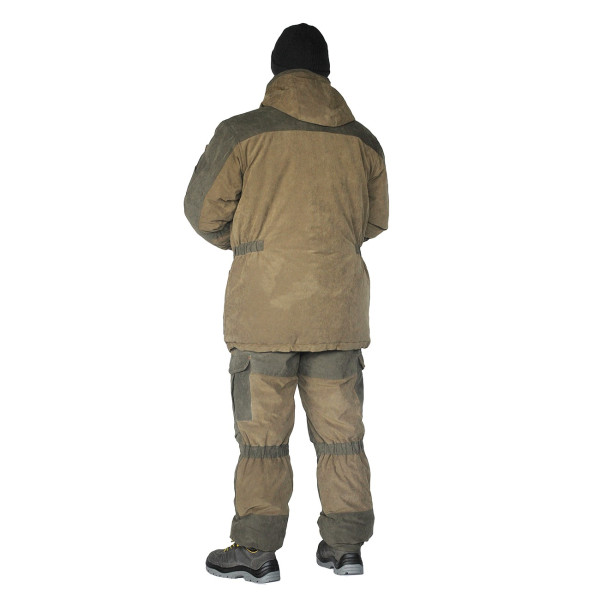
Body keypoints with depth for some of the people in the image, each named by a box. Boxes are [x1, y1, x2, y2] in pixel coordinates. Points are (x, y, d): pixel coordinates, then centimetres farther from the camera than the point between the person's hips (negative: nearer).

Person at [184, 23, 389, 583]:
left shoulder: (242, 132, -5)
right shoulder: (362, 141, 5)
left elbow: (204, 210, 1)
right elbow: (375, 220, 16)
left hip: (264, 303, -3)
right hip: (339, 305, 3)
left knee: (262, 428, 4)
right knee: (339, 426, 10)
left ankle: (255, 548, 8)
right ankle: (345, 542, 16)